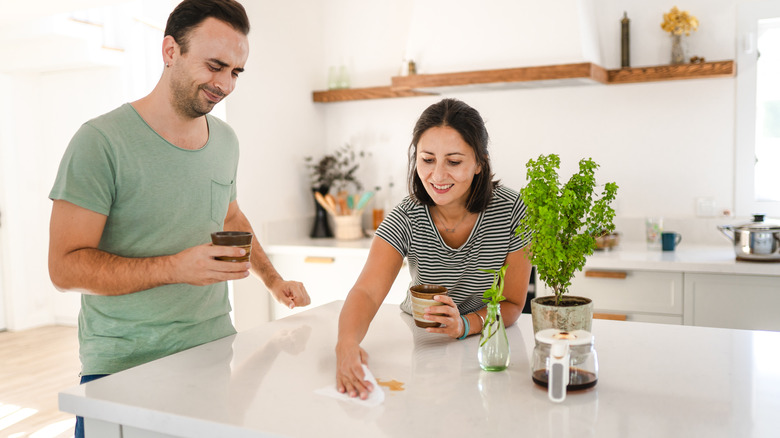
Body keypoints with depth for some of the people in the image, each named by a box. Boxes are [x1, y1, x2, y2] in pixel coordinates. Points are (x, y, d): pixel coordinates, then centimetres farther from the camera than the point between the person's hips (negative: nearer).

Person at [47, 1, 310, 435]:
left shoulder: (226, 140, 6)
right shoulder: (102, 142, -14)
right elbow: (66, 266, -16)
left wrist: (273, 278, 16)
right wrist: (176, 268, -26)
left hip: (214, 348, 5)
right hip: (123, 363, -4)